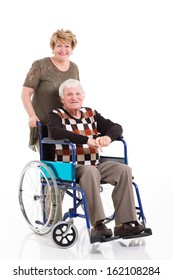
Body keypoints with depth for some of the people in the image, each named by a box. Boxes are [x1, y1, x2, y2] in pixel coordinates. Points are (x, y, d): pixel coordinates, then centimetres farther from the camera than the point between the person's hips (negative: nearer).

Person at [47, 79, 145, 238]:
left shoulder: (91, 114, 16)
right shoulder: (56, 115, 3)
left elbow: (116, 127, 8)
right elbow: (55, 132, -21)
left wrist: (108, 137, -18)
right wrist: (87, 140, -31)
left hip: (94, 165, 5)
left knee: (124, 170, -18)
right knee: (90, 171, -36)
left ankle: (124, 224, -22)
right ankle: (97, 225, -37)